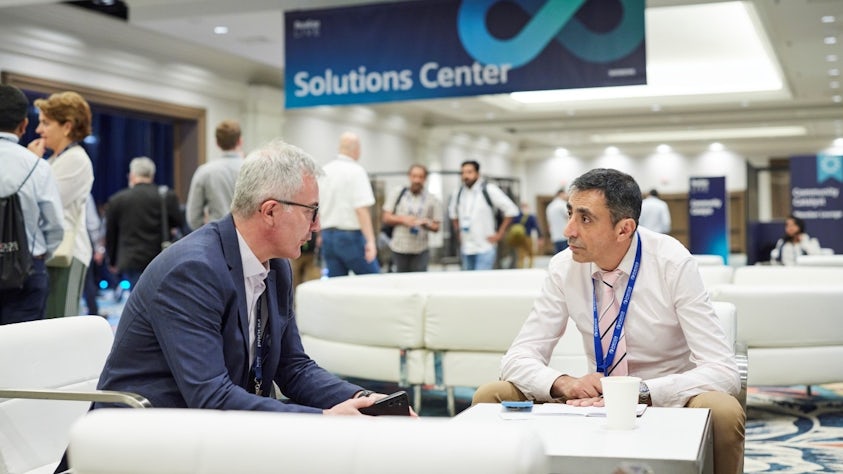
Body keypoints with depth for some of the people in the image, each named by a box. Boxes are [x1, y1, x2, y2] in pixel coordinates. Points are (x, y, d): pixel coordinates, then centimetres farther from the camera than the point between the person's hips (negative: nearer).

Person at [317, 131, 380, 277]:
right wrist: (370, 240, -21)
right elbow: (361, 209, -19)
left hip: (327, 235, 7)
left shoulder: (323, 171, 9)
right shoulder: (356, 171, -10)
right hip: (351, 235, -7)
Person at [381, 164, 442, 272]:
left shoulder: (432, 200, 5)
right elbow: (386, 218, 6)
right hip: (399, 248, 1)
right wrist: (402, 219, -11)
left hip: (420, 250, -1)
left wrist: (426, 223, -18)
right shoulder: (398, 194, 7)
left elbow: (436, 227, 4)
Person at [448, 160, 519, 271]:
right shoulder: (458, 193, 8)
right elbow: (452, 212, 27)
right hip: (465, 249, 6)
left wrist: (499, 234, -7)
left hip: (485, 249, -6)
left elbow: (511, 210, -7)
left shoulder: (489, 190, -8)